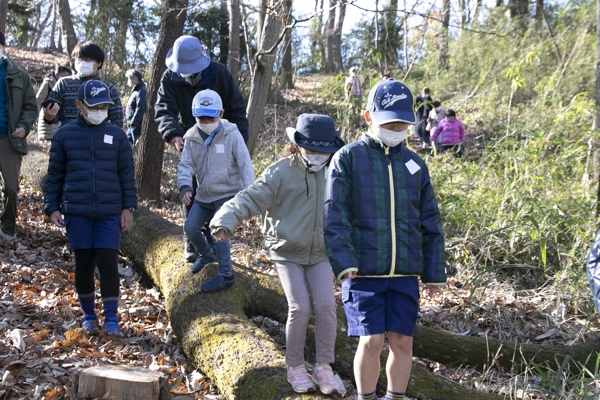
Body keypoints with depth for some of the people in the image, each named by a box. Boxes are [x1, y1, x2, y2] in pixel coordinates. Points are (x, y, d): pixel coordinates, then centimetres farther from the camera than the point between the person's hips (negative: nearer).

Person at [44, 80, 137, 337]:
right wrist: (52, 208, 4)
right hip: (76, 212, 0)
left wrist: (128, 207, 3)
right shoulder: (64, 135, 4)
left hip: (110, 212, 0)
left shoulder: (116, 135, 6)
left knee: (108, 261, -6)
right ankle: (88, 315, 22)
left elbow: (127, 174, 8)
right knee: (84, 263, 6)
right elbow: (55, 174, 8)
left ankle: (111, 319, 2)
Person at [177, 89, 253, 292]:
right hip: (204, 195, 6)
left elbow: (245, 165, -14)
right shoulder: (192, 137, -3)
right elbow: (186, 164, -6)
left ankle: (225, 275, -5)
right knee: (190, 227, 5)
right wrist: (185, 186, -24)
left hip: (228, 194, -6)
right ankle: (206, 254, 35)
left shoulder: (231, 135, -14)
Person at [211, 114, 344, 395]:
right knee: (300, 307, -11)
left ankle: (323, 368, 8)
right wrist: (225, 222, -35)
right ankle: (295, 367, 11)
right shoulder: (280, 173, -13)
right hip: (287, 252, -3)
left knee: (326, 305, -9)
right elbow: (249, 199, -21)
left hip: (319, 254, 3)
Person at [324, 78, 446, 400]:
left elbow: (430, 223, 13)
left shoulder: (415, 164, 10)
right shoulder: (347, 158, -1)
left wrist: (435, 272, 11)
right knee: (371, 341, -3)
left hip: (405, 273, 3)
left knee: (402, 341, 6)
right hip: (364, 272, -3)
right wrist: (342, 261, -19)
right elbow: (335, 216, -8)